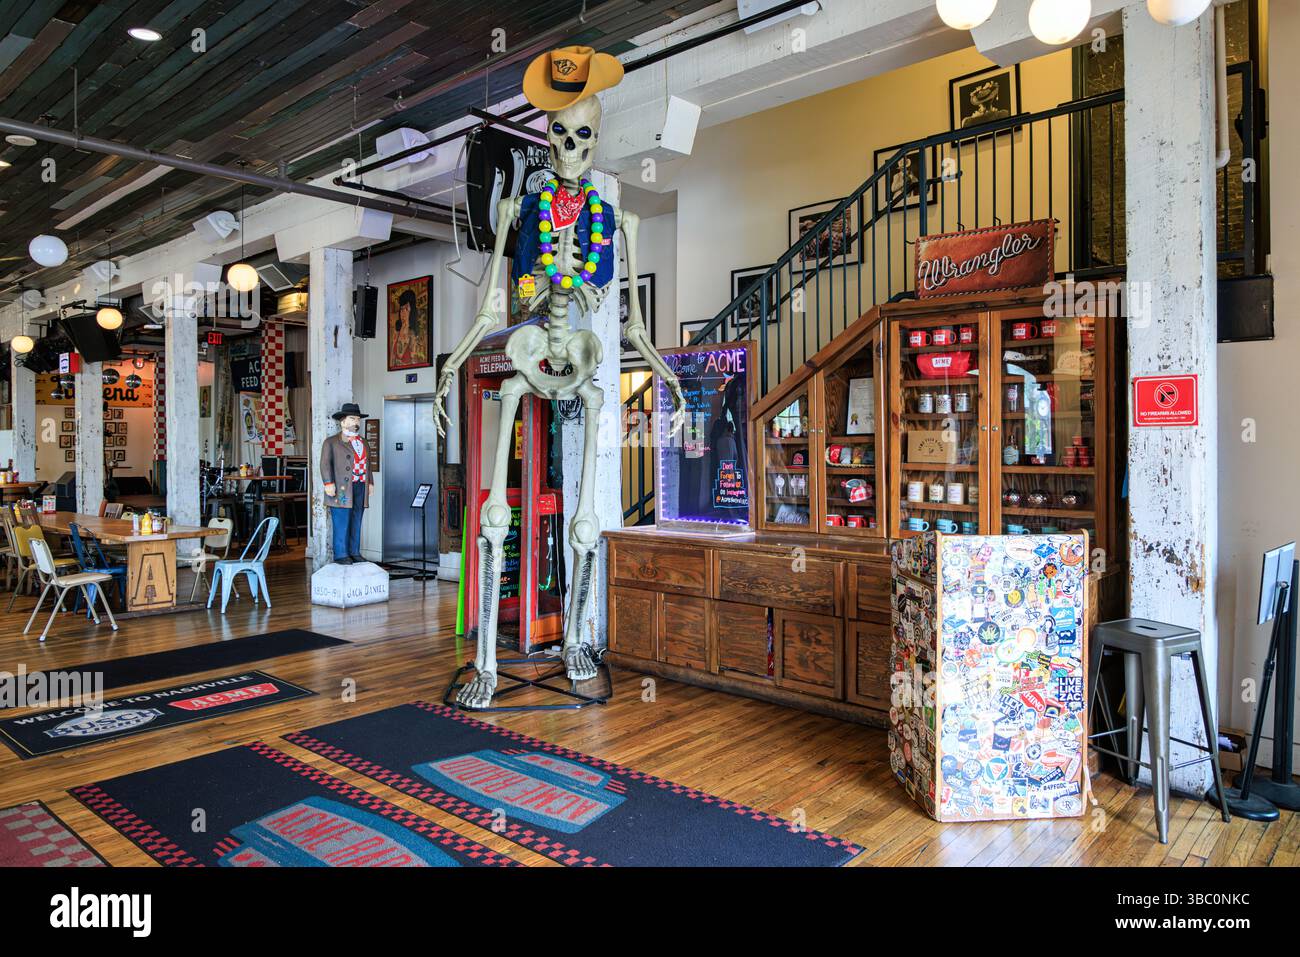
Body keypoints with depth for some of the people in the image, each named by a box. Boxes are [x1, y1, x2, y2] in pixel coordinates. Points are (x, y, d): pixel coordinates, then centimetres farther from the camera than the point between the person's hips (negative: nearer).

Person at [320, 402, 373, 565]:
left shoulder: (363, 443, 20)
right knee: (341, 524, -5)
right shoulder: (331, 442, 1)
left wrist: (370, 483, 15)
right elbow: (326, 464, -6)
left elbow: (368, 464, 23)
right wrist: (329, 483, -15)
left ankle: (354, 552, 14)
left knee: (356, 523, 8)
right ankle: (341, 555, 0)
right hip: (342, 489, -6)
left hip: (360, 487, 6)